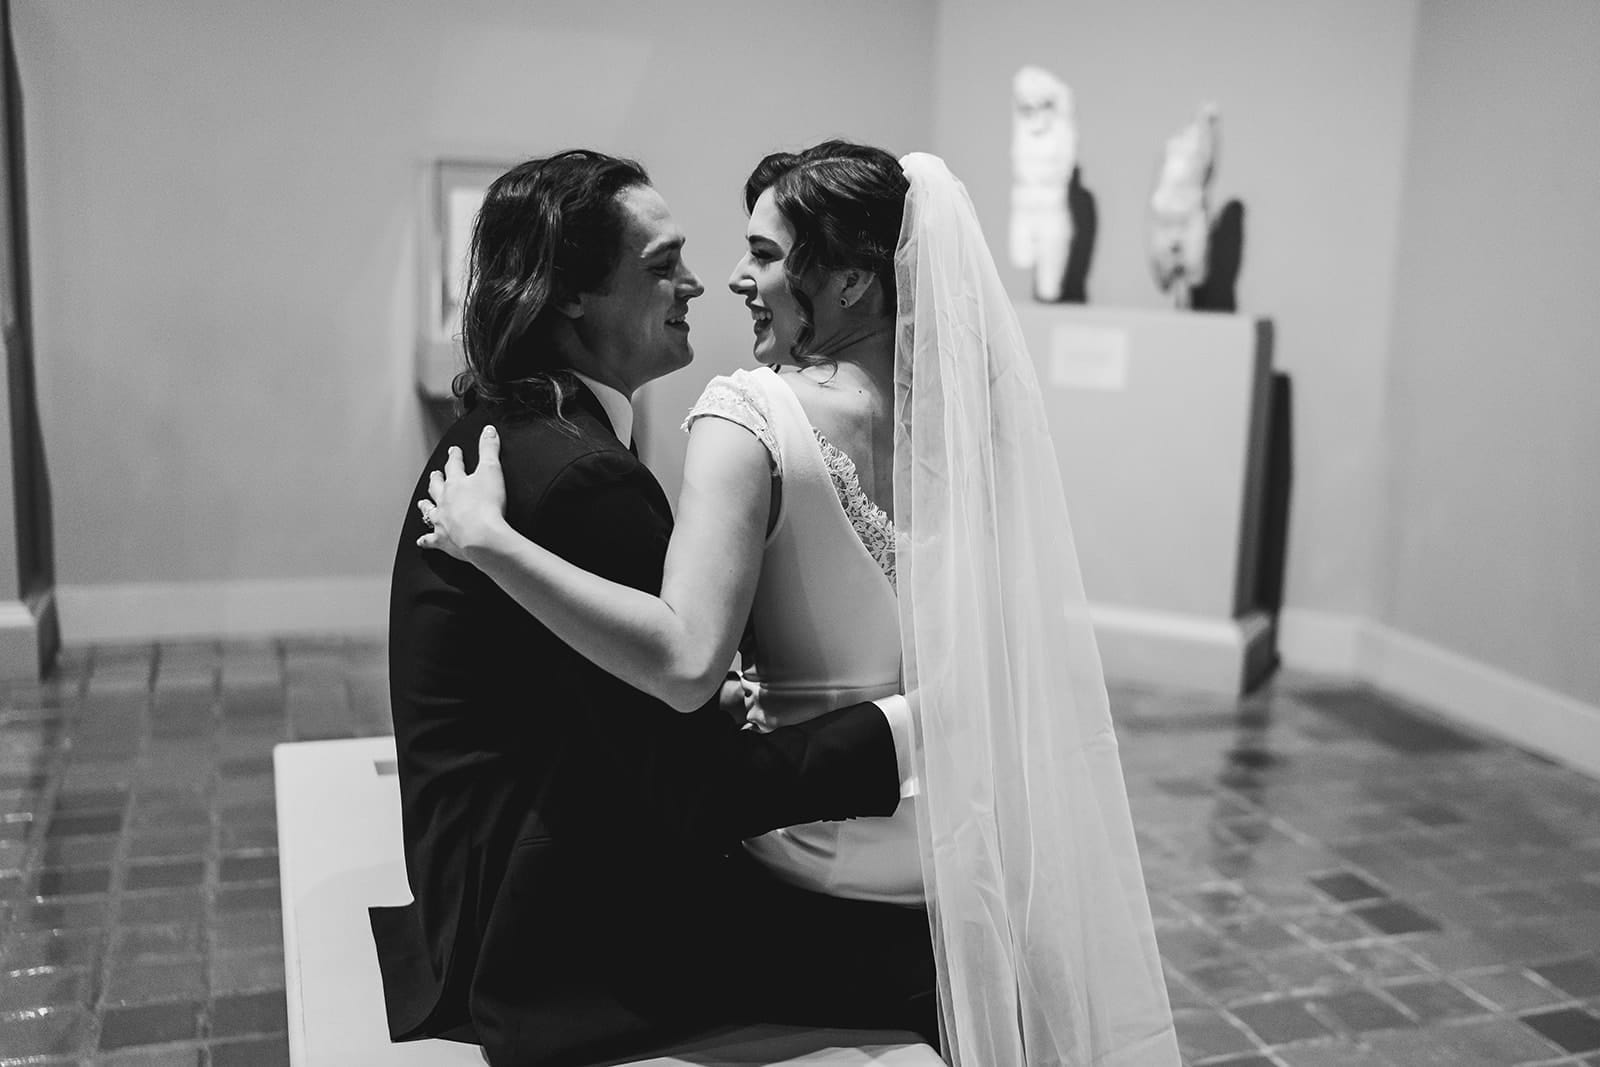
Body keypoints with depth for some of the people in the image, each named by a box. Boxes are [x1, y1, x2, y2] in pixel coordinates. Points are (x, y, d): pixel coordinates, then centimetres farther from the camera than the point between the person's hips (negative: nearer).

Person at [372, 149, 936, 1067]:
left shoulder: (501, 435, 7)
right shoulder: (582, 477, -24)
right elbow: (707, 789, -22)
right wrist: (912, 724, -14)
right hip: (576, 940, -10)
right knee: (936, 961, -9)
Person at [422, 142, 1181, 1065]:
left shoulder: (751, 416, -20)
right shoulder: (961, 399, -2)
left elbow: (685, 663, -31)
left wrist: (487, 539, -27)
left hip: (830, 841, -5)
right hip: (969, 831, 6)